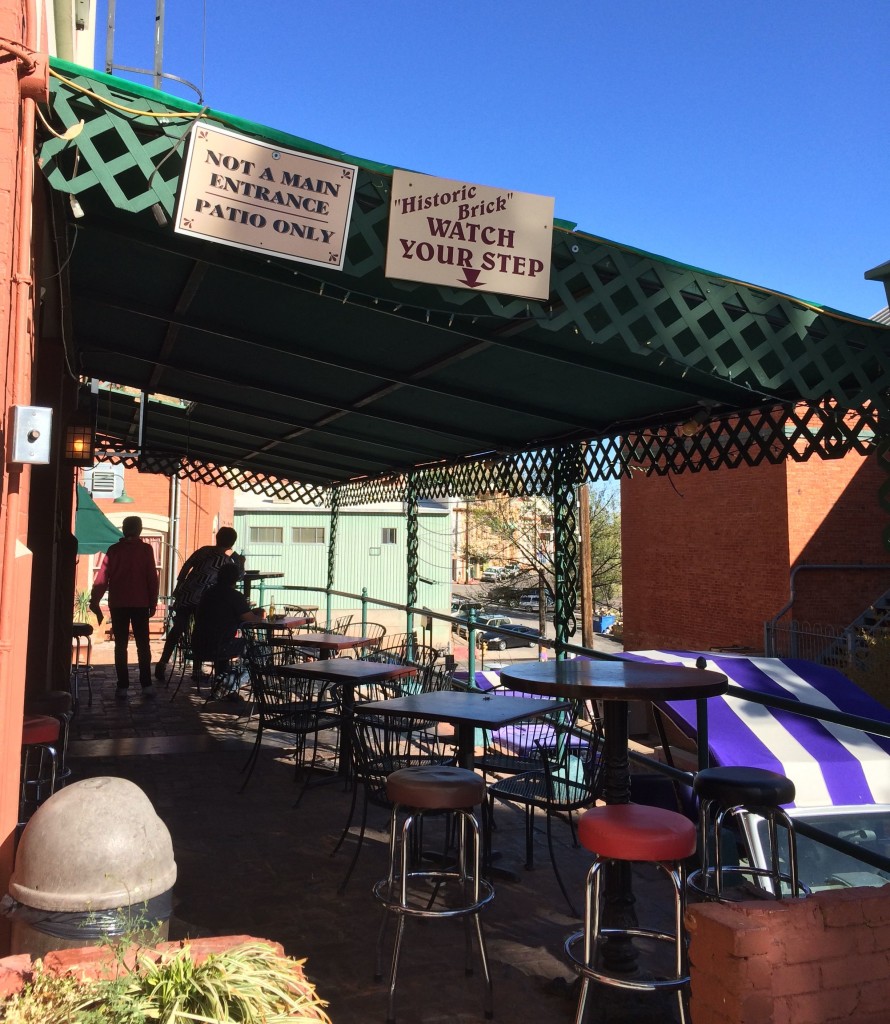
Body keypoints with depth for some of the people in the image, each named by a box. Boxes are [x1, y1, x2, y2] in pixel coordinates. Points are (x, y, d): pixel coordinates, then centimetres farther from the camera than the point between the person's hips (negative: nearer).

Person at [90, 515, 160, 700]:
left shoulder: (114, 550, 1)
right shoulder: (146, 549, -1)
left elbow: (102, 577, -4)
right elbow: (152, 578, -2)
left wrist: (95, 601, -2)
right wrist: (153, 603, 4)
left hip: (118, 604, 1)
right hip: (140, 603, -1)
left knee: (120, 644, 5)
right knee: (143, 644, 7)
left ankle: (123, 686, 1)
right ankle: (146, 685, 3)